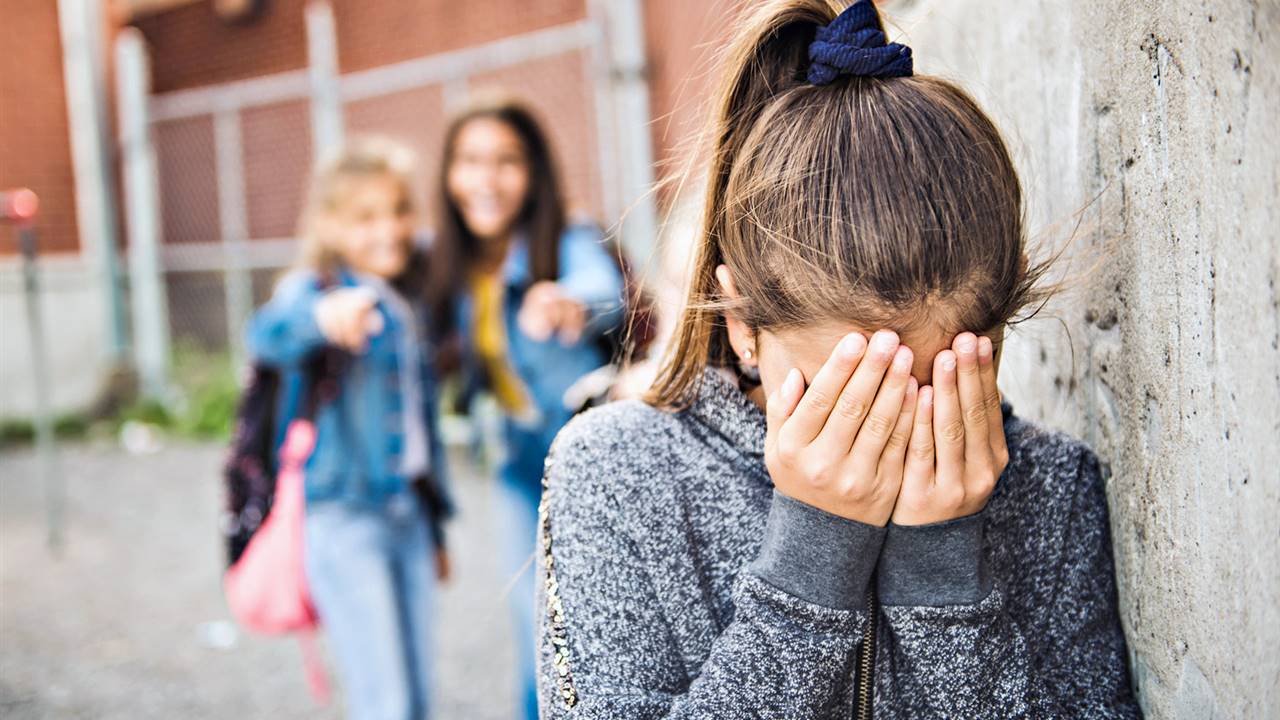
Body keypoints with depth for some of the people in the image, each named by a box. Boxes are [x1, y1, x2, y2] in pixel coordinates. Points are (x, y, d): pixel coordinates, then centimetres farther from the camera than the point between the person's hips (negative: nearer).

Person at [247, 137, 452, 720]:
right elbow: (268, 336, -32)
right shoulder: (314, 290, -7)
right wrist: (321, 316, -55)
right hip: (344, 516, -6)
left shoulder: (411, 305, 14)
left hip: (409, 513, 7)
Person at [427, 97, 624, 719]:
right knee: (535, 629, 12)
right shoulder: (453, 264, -3)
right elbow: (470, 370, 7)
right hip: (523, 468, 5)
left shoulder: (571, 243, -21)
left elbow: (602, 289, -43)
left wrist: (573, 305, -63)